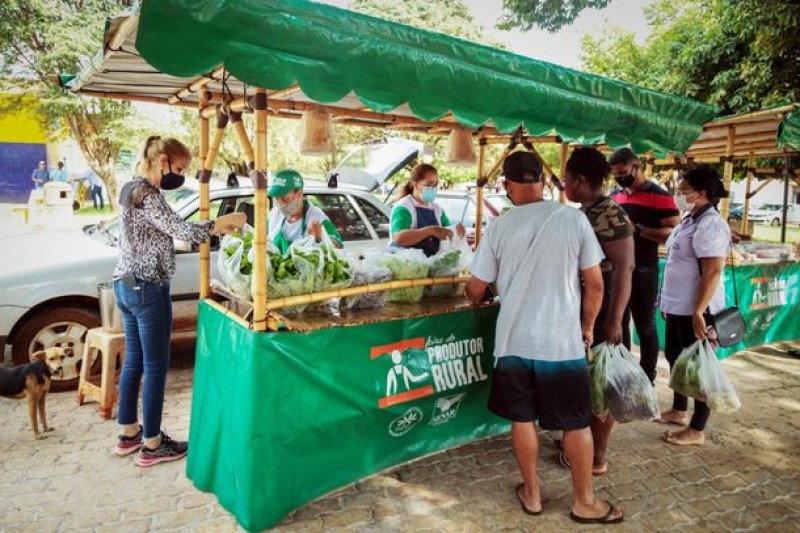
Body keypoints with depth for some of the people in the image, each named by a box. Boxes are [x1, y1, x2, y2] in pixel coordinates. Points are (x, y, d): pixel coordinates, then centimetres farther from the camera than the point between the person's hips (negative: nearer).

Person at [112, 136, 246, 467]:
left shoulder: (131, 188, 13)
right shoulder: (147, 195, -18)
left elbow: (164, 232, 11)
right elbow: (180, 231, -27)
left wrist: (213, 227, 2)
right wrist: (223, 223, -15)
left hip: (125, 284, 10)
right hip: (147, 289, -10)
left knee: (134, 361, 17)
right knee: (155, 366, 1)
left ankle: (128, 433, 30)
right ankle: (152, 445, 13)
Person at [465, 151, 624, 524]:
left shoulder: (500, 227, -6)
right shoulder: (573, 219, -8)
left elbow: (476, 289, 2)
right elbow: (595, 285, -4)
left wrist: (474, 297, 25)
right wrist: (588, 327, 11)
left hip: (514, 341, 1)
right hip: (563, 342, -1)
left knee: (522, 419, 16)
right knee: (577, 423, 14)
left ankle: (532, 493, 31)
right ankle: (585, 502, 28)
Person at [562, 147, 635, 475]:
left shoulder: (610, 215, -20)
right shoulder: (584, 212, 8)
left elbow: (624, 270, -22)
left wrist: (615, 321, -24)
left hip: (602, 311, -9)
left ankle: (598, 456, 18)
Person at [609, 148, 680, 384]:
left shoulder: (659, 196, -7)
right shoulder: (614, 196, 12)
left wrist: (638, 229, -23)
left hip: (643, 272, -6)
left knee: (645, 326, 3)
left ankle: (647, 379, 15)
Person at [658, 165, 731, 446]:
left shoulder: (710, 225, -19)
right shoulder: (690, 220, 11)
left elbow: (712, 273, -25)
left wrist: (698, 312, -28)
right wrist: (668, 301, 21)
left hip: (695, 310, -10)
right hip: (678, 306, 10)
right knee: (674, 356, 20)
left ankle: (697, 430, 14)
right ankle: (679, 410, 38)